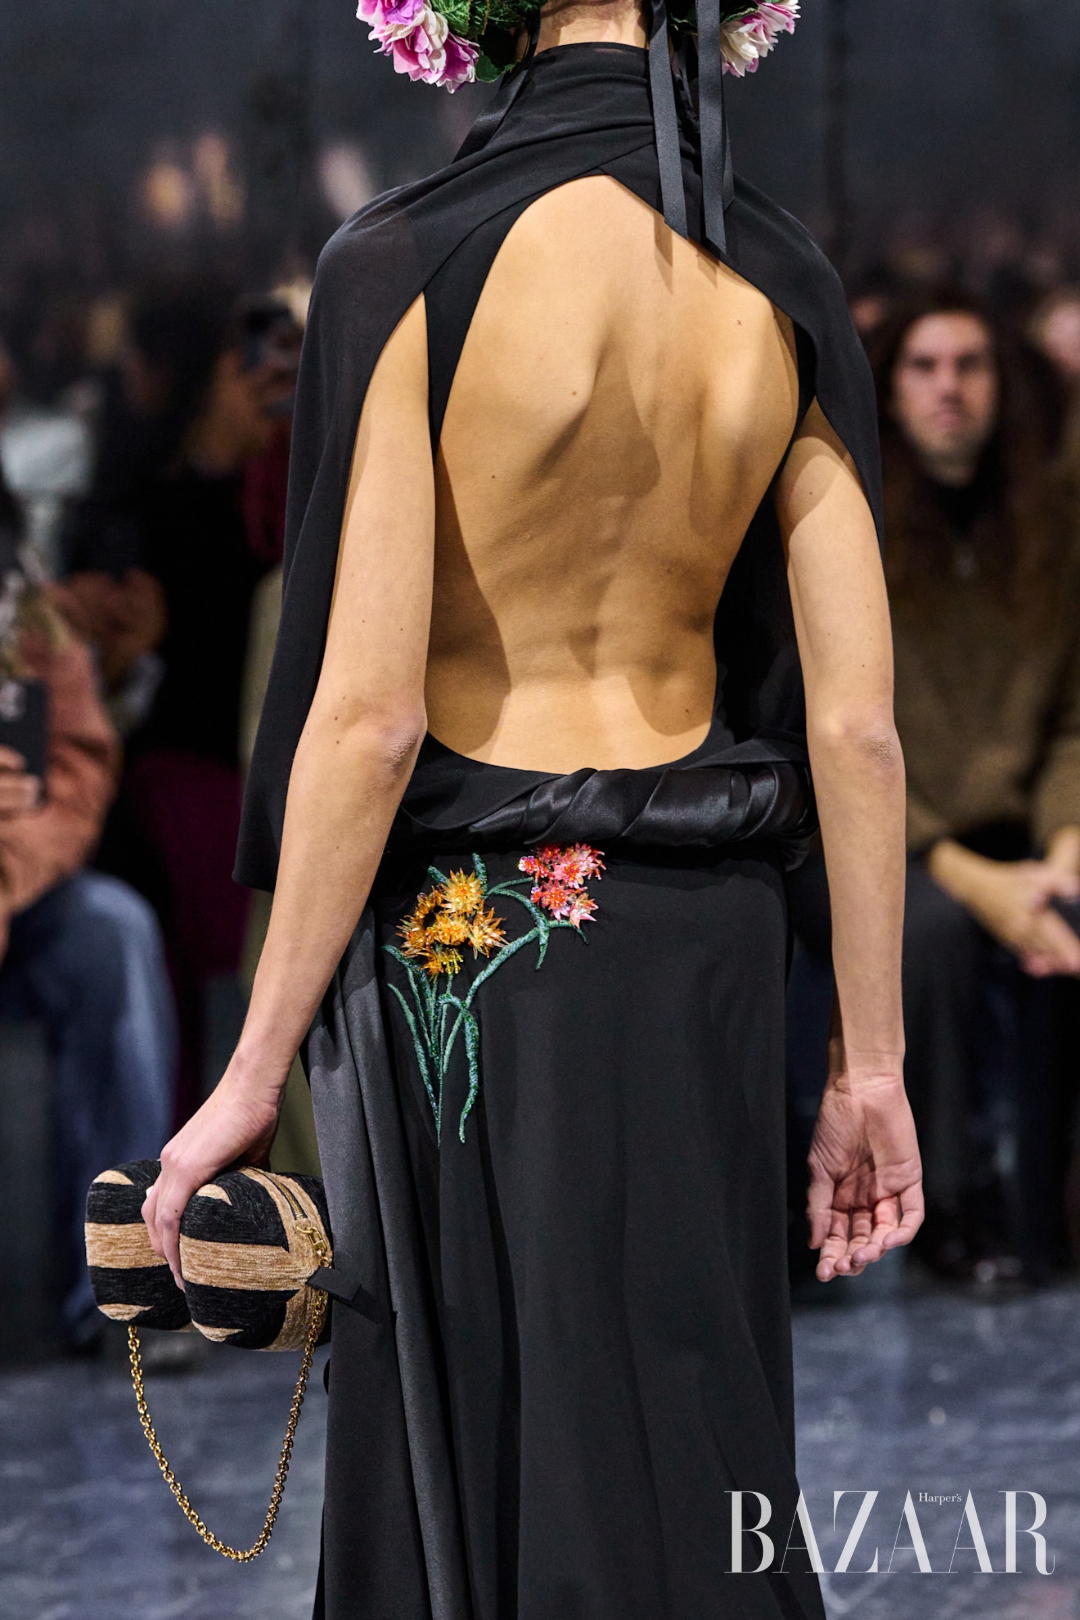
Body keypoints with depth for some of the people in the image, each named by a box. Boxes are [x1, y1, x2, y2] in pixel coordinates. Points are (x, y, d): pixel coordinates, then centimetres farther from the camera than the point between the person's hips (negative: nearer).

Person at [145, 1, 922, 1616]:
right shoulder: (784, 290, -1)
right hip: (709, 933, 4)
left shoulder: (412, 267, -15)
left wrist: (255, 1077, -10)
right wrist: (870, 1070, 6)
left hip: (466, 931, -4)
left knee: (474, 1445, 8)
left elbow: (370, 715, -17)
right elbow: (857, 726, -2)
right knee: (689, 1444, 14)